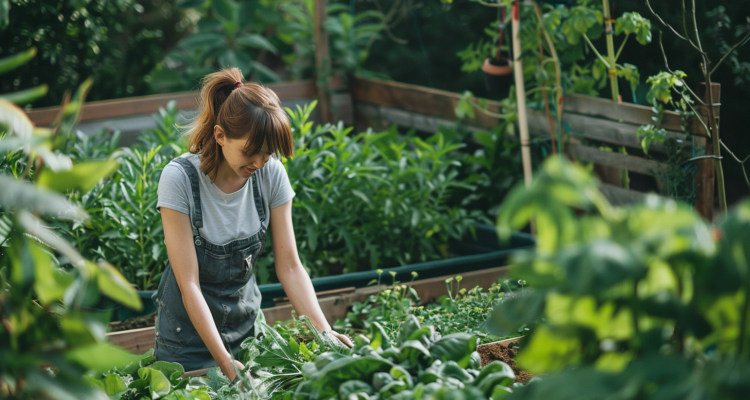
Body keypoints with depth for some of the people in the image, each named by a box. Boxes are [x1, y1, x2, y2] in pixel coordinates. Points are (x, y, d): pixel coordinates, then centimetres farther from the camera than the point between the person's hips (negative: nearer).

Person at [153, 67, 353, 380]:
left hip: (247, 325, 3)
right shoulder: (179, 178, -24)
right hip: (189, 329, -3)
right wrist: (225, 363, -30)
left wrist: (324, 331, -24)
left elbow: (289, 267, -10)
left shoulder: (271, 174, -13)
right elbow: (189, 284, -24)